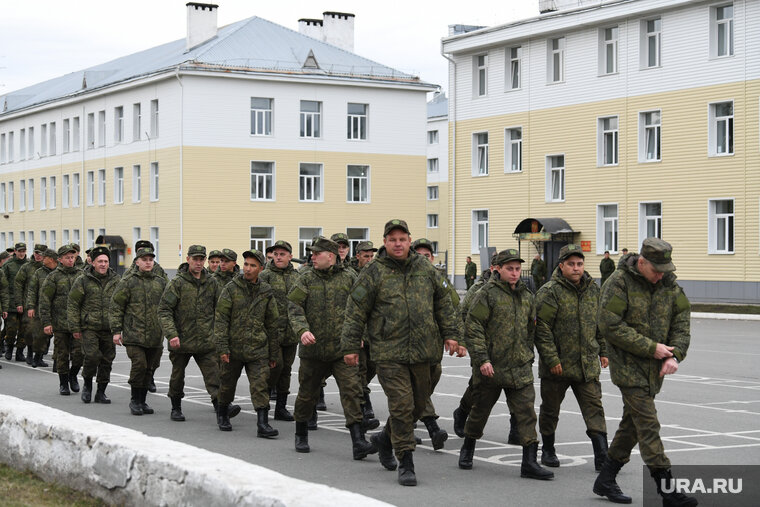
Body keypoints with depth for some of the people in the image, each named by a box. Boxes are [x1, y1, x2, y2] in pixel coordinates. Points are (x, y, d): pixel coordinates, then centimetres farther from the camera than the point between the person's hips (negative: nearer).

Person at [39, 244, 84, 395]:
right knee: (62, 355, 4)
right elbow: (44, 300, -2)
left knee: (79, 352, -6)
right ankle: (64, 384, 17)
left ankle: (73, 375, 20)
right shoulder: (53, 277, 0)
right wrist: (46, 322, -9)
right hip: (60, 324, -2)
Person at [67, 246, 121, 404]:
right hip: (89, 327, -3)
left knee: (107, 360, 5)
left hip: (109, 328, 3)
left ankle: (101, 392, 18)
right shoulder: (83, 280, -2)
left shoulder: (116, 280, 7)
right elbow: (72, 304, 0)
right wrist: (75, 328, -3)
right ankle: (87, 384, 8)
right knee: (92, 356, -17)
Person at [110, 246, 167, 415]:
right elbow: (116, 308, 1)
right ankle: (135, 400, -1)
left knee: (149, 369, 9)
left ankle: (142, 401, 22)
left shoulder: (161, 282, 12)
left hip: (155, 336, 4)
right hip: (134, 334, -4)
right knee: (139, 364, -15)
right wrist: (116, 331, -5)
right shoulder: (128, 282, 1)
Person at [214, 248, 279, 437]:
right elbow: (221, 319, -5)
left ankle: (263, 424, -11)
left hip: (258, 349, 1)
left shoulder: (266, 292, 6)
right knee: (227, 384, 13)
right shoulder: (231, 289, -2)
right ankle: (222, 416, 36)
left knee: (260, 386, -9)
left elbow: (272, 324, 12)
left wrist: (273, 354, 12)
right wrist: (222, 346, -13)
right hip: (234, 346, -1)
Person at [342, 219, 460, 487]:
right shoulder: (373, 273, -3)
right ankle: (406, 463, -2)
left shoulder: (425, 269, 8)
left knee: (419, 402, 13)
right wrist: (350, 347, -3)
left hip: (421, 352, 5)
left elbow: (443, 302, 17)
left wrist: (450, 334, 11)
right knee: (402, 404, -10)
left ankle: (385, 438, 37)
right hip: (389, 352, -5)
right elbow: (355, 311, -1)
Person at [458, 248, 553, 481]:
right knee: (480, 409, 11)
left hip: (520, 368, 4)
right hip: (490, 367, -4)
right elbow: (472, 327, -12)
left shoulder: (526, 296, 11)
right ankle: (467, 449, 33)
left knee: (526, 412, -4)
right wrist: (482, 359, -18)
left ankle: (529, 462, -4)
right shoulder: (488, 294, -7)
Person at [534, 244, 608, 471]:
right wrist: (551, 359, -18)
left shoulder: (593, 289, 9)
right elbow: (542, 328, -14)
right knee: (550, 409, 11)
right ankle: (548, 450, 28)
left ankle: (602, 457, -4)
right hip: (557, 364, -4)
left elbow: (600, 323, 20)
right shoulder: (549, 291, -11)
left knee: (594, 409, -3)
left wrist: (603, 351, 16)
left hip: (587, 364, 4)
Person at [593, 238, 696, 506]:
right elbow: (610, 327, -19)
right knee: (648, 424, -11)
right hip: (627, 365, -7)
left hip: (653, 368, 7)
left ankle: (605, 480, 25)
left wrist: (675, 354, -10)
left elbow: (681, 321, 8)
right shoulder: (619, 282, -14)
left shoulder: (669, 284, 5)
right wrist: (651, 348, -18)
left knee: (632, 423, 12)